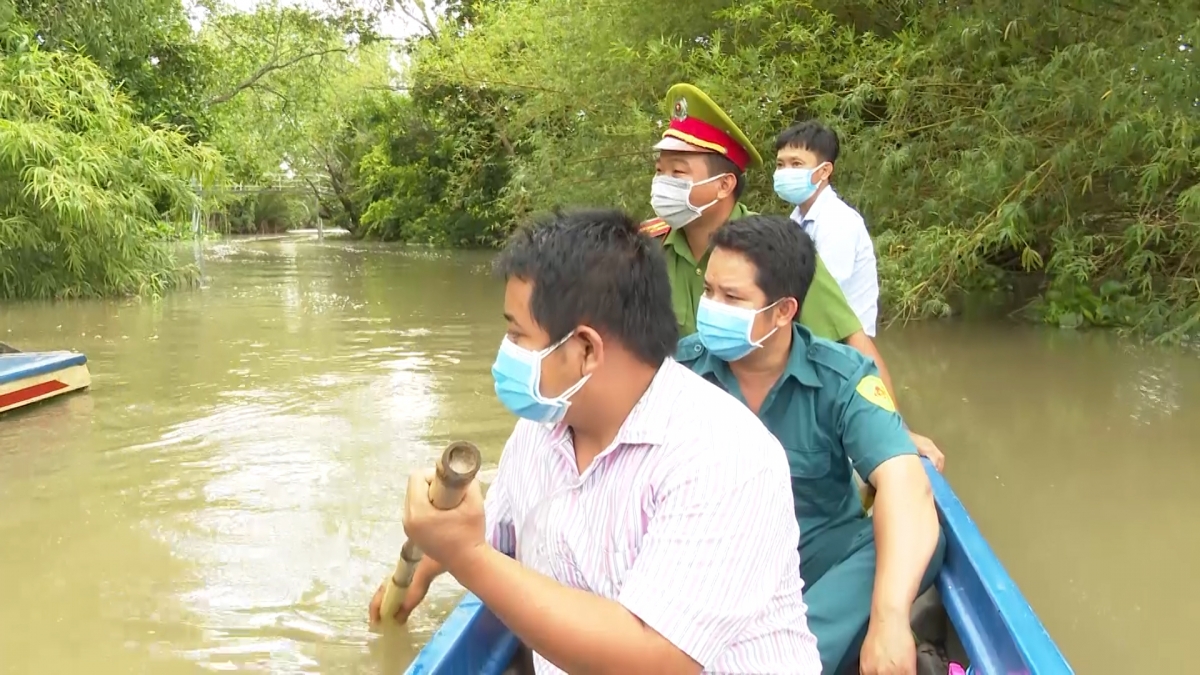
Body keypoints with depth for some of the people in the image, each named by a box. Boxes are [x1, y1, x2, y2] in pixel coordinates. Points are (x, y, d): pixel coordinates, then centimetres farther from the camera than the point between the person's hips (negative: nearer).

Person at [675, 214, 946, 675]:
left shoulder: (841, 377, -10)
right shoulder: (678, 366, -5)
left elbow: (904, 485, -24)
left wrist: (888, 619, -40)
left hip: (819, 552, 1)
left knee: (923, 540, -28)